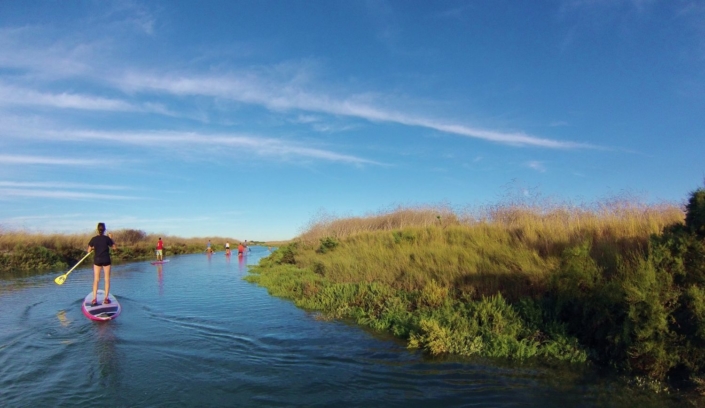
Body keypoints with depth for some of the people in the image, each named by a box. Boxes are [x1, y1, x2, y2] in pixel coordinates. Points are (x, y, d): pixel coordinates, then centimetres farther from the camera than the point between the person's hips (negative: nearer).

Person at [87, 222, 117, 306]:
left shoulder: (94, 239, -5)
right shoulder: (107, 238, -9)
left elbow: (89, 250, 1)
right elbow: (115, 247, 1)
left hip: (97, 261, 2)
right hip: (106, 261, -1)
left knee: (96, 280, 8)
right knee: (107, 279, 6)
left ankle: (94, 299, 3)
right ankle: (106, 299, 5)